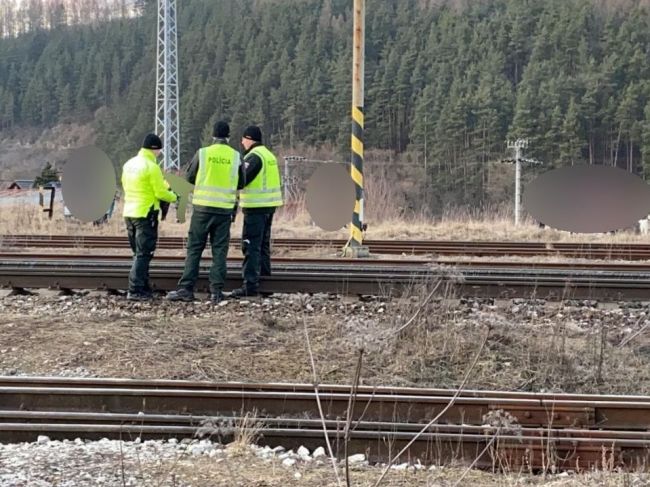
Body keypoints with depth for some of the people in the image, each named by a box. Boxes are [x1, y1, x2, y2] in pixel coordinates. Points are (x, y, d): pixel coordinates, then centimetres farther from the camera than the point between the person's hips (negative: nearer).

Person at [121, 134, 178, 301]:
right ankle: (135, 291, -8)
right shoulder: (152, 167, -14)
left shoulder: (129, 164, 10)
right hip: (146, 214, -8)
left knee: (139, 253, 16)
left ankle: (143, 288, 19)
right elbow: (160, 193, -14)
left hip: (129, 212, 8)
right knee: (143, 254, -4)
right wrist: (174, 197, 6)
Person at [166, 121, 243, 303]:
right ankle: (216, 291, 3)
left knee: (194, 249, 4)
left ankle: (186, 289, 0)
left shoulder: (202, 153, -3)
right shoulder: (236, 156, 0)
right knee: (219, 251, 6)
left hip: (203, 207, -1)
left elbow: (189, 177, 8)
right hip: (225, 209, 1)